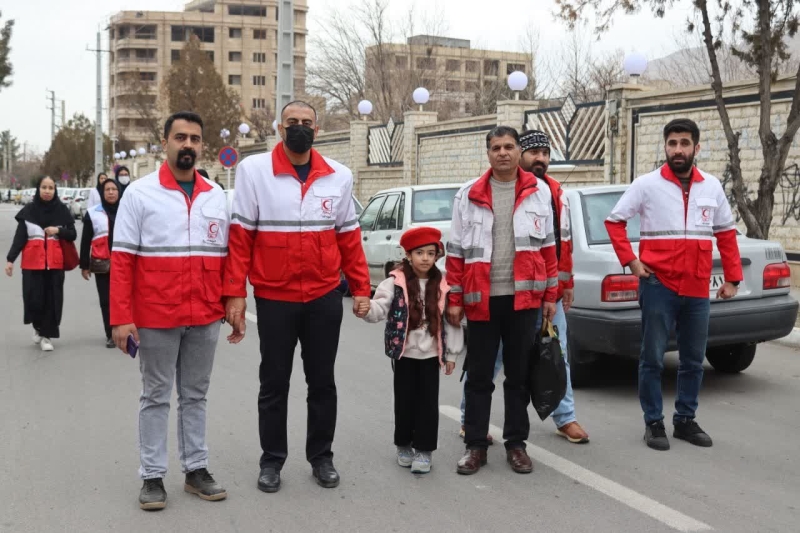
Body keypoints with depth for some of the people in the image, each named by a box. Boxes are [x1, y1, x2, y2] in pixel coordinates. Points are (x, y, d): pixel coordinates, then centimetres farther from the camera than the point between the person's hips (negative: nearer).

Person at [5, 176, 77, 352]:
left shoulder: (62, 210, 3)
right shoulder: (29, 210, 2)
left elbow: (73, 235, 7)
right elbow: (20, 237, 0)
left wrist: (59, 230, -13)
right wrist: (11, 259, -9)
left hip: (55, 261, 1)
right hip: (33, 261, 0)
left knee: (52, 299, 0)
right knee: (34, 298, -3)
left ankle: (47, 335, 11)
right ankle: (38, 327, 25)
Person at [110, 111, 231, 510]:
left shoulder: (216, 196, 9)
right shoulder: (139, 193, -2)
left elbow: (226, 256, 13)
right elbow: (122, 259, -5)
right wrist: (121, 317, -11)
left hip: (205, 318, 4)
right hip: (156, 317, -3)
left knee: (195, 395, 13)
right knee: (156, 397, 7)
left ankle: (196, 469, 23)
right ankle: (152, 476, 15)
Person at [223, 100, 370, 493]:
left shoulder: (339, 176, 3)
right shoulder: (253, 170, -5)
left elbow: (349, 237, 9)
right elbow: (239, 236, -6)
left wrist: (360, 289, 5)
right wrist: (234, 294, -11)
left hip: (325, 298, 2)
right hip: (273, 299, -2)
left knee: (322, 382, 12)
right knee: (273, 383, 10)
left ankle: (321, 457, 28)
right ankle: (272, 459, 25)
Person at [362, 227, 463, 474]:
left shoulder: (441, 286, -2)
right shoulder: (396, 282, -8)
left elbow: (451, 321, 3)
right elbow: (379, 309, -19)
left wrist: (451, 354, 4)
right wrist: (367, 308, -42)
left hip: (431, 354, 1)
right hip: (404, 353, -1)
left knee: (428, 402, 2)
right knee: (404, 400, 8)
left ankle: (424, 449, 12)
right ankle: (404, 445, 26)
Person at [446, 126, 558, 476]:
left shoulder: (539, 192, 5)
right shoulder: (468, 195, 2)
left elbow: (548, 247, 8)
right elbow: (456, 251, 2)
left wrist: (550, 295, 5)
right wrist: (455, 299, -1)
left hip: (523, 297, 1)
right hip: (482, 299, -1)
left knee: (519, 374, 9)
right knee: (479, 376, 6)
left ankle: (516, 443, 20)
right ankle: (475, 444, 15)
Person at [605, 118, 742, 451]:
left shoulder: (712, 187, 8)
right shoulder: (647, 184, -3)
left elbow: (726, 233, 15)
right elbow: (614, 221, 1)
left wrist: (732, 278, 10)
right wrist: (630, 261, -8)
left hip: (698, 290, 4)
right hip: (659, 286, -4)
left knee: (693, 361, 12)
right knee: (653, 359, 2)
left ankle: (685, 420, 26)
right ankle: (653, 423, 14)